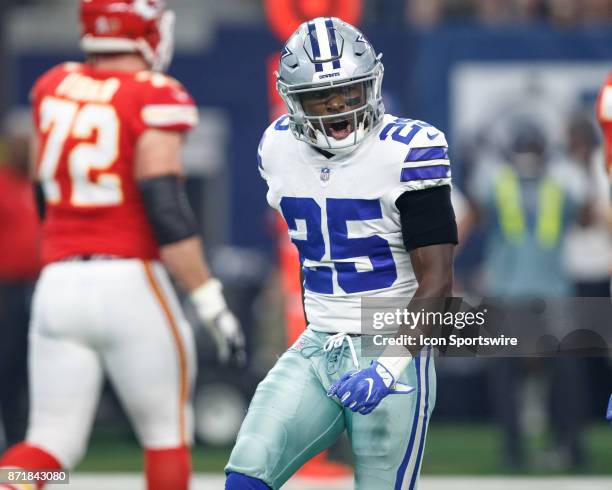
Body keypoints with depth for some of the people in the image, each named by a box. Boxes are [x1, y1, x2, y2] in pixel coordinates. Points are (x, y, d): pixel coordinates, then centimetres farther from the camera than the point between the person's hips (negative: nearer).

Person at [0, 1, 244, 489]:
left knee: (53, 440, 4)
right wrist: (210, 300, -15)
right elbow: (167, 210, -15)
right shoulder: (155, 97, -7)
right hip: (131, 282, -4)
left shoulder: (51, 88, 9)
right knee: (167, 432, 10)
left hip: (59, 284, 5)